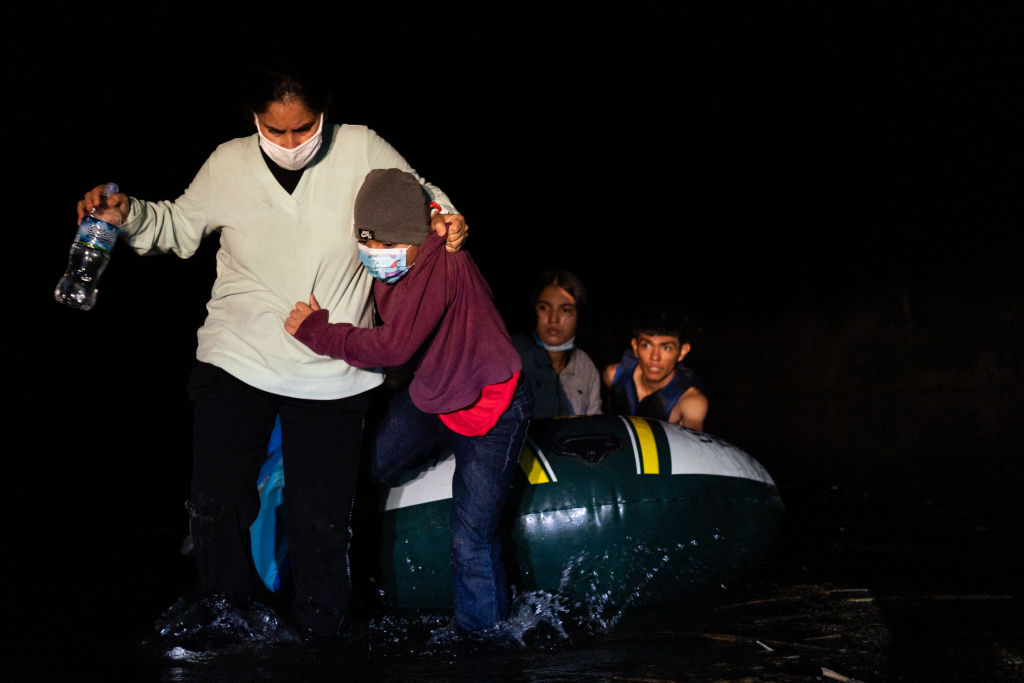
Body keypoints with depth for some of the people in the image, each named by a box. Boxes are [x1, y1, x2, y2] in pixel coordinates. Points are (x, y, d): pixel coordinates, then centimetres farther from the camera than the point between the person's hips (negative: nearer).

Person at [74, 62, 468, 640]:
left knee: (322, 517, 4)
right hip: (236, 360, 2)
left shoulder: (361, 151, -7)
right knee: (216, 503, 5)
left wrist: (447, 221, -15)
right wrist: (129, 215, -5)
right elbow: (180, 227, 13)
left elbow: (420, 199, 6)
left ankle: (322, 633, 26)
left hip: (332, 373, -1)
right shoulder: (230, 164, -2)